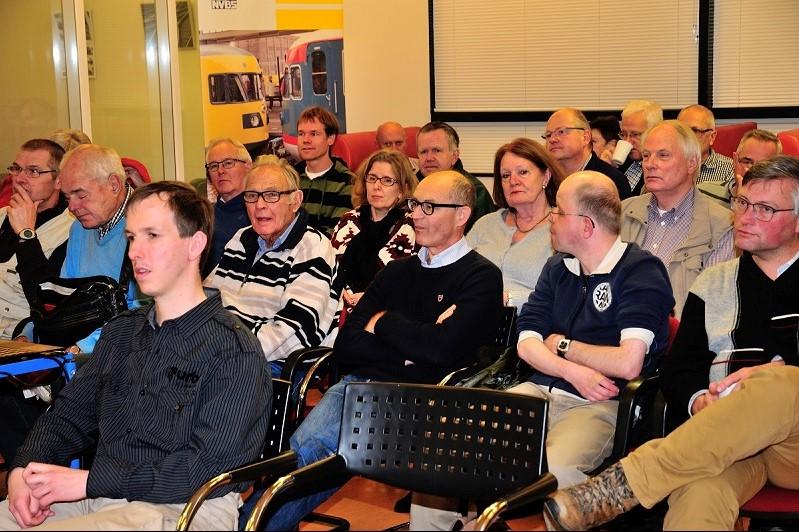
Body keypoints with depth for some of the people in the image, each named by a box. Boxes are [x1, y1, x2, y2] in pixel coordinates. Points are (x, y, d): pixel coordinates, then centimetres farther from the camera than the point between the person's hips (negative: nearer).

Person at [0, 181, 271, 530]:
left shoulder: (235, 352, -8)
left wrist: (89, 481, -17)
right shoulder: (121, 332, 17)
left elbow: (209, 467, -15)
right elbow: (69, 415, 18)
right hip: (98, 501, 7)